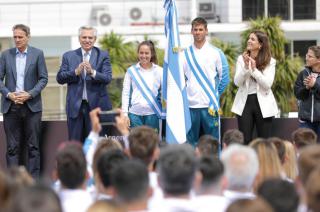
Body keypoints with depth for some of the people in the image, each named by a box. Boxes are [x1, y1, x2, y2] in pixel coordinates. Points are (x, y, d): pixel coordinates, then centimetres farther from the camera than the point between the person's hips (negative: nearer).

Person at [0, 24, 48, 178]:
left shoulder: (37, 54, 3)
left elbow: (43, 78, 1)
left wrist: (30, 94, -11)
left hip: (32, 105, -1)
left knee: (33, 145, 0)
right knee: (12, 146, 2)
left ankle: (34, 179, 3)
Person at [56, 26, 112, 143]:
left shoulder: (103, 56, 4)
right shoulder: (69, 56, 8)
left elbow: (107, 78, -7)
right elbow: (60, 78, 0)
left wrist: (92, 72, -25)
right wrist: (76, 72, -16)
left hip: (96, 106, -1)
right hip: (75, 106, 1)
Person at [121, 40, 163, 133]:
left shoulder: (159, 71, 4)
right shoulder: (131, 71, 6)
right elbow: (126, 93, 6)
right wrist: (125, 114, 1)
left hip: (152, 113, 0)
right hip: (135, 113, 0)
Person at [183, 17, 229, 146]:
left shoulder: (216, 53, 3)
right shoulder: (185, 53, 8)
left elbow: (224, 77, 5)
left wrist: (215, 95, 4)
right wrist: (184, 94, 6)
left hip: (210, 105, -2)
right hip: (190, 105, 2)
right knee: (191, 142, 5)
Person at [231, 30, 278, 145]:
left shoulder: (270, 62, -1)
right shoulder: (241, 59, 5)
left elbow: (268, 84, -12)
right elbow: (237, 82, -4)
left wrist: (254, 69, -20)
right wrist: (246, 67, -17)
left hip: (263, 104, -2)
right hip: (245, 102, 2)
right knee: (244, 140, 1)